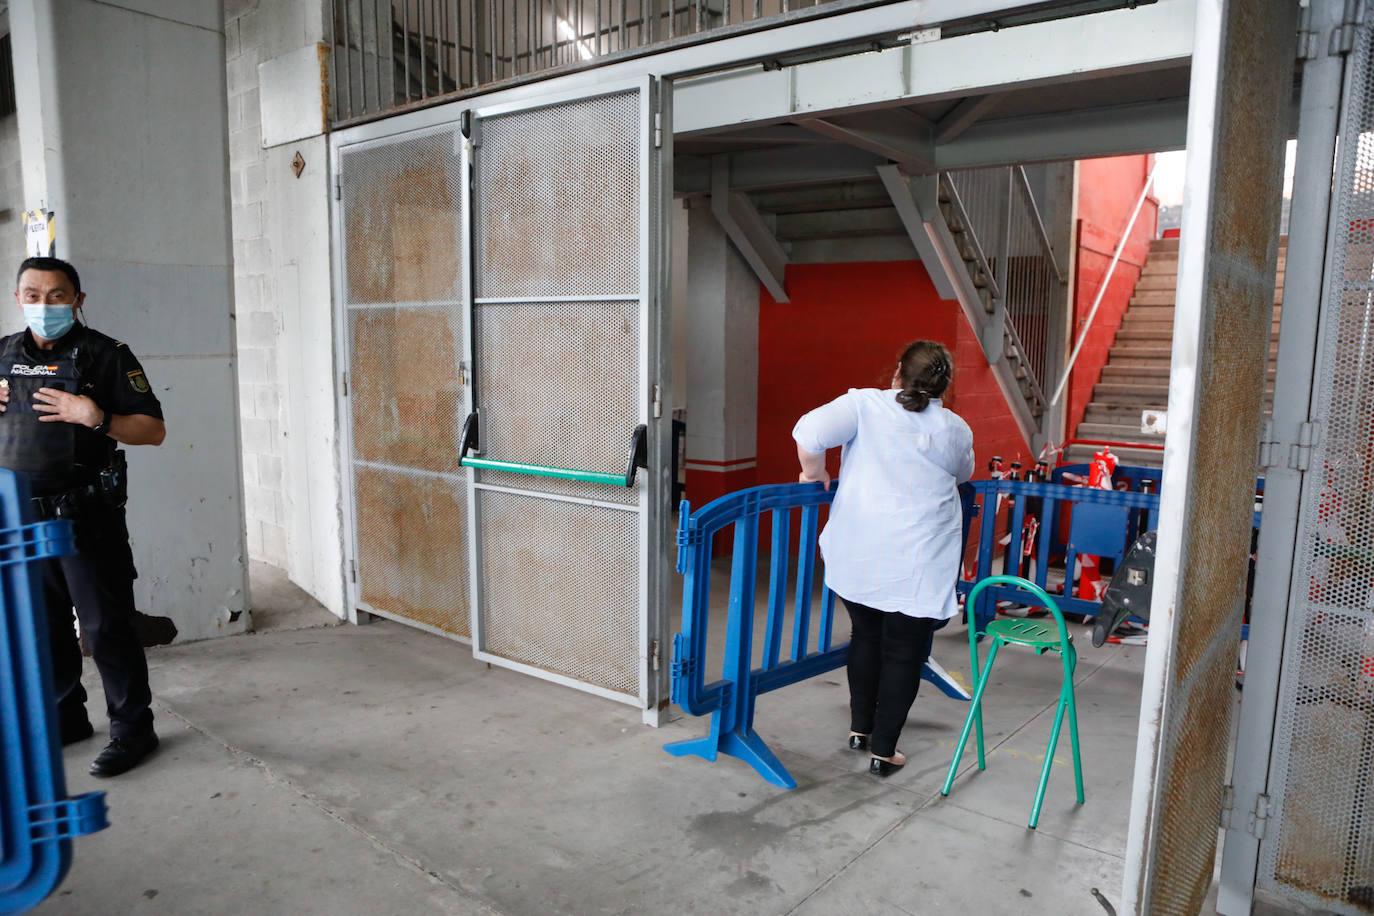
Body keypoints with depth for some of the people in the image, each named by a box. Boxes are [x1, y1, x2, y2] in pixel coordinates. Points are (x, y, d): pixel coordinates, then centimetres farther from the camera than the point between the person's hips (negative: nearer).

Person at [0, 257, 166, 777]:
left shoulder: (104, 355, -4)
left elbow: (153, 430, -8)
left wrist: (96, 418, -23)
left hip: (86, 515, -6)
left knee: (106, 627, -1)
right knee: (43, 626, 16)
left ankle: (131, 729, 11)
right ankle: (64, 719, 32)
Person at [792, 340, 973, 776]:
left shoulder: (864, 404, -5)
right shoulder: (955, 430, 2)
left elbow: (810, 432, -18)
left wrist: (814, 474, -1)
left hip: (856, 556, 1)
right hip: (916, 566, -1)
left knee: (865, 636, 21)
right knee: (903, 653, 10)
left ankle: (860, 728, 33)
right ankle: (883, 750, 16)